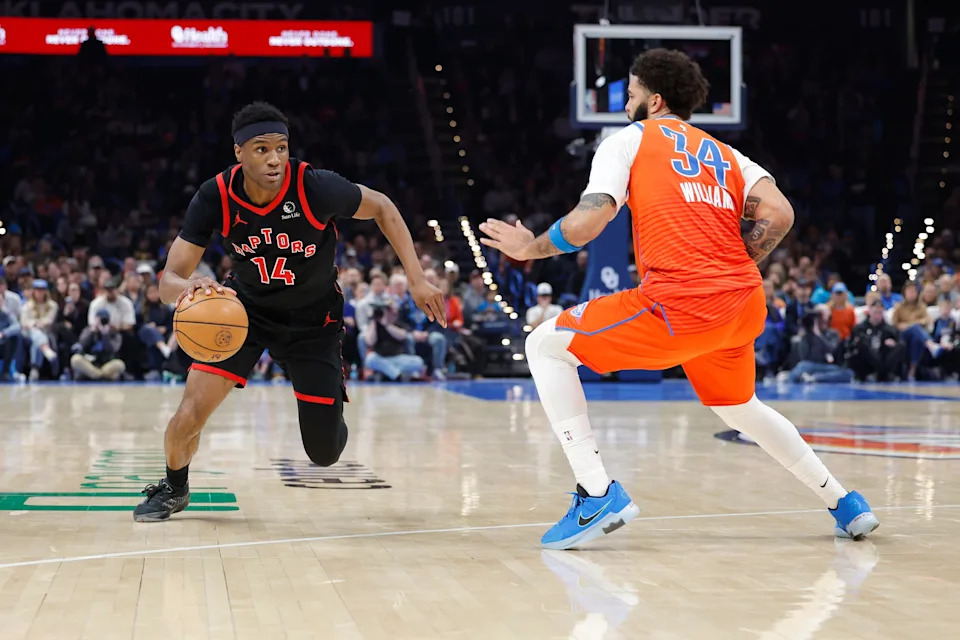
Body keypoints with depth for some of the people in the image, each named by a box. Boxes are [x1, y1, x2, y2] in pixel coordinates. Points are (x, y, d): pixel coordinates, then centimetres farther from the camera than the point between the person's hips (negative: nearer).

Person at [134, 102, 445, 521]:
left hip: (313, 320, -1)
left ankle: (332, 400, 39)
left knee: (325, 453, 0)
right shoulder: (215, 198, -24)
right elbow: (168, 281, -23)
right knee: (189, 416, -15)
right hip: (246, 307, 1)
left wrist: (416, 279, -14)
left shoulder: (317, 188, -28)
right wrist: (189, 288, -48)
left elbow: (381, 208, -8)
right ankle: (174, 489, 19)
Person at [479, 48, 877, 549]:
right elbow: (778, 214, 6)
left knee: (545, 346, 4)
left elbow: (591, 219, -7)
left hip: (680, 306, -7)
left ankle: (597, 493, -5)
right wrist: (732, 273, 16)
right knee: (741, 409, 33)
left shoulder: (629, 139, 9)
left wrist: (530, 248, 10)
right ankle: (845, 504, 33)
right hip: (745, 306, 7)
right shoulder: (725, 154, 24)